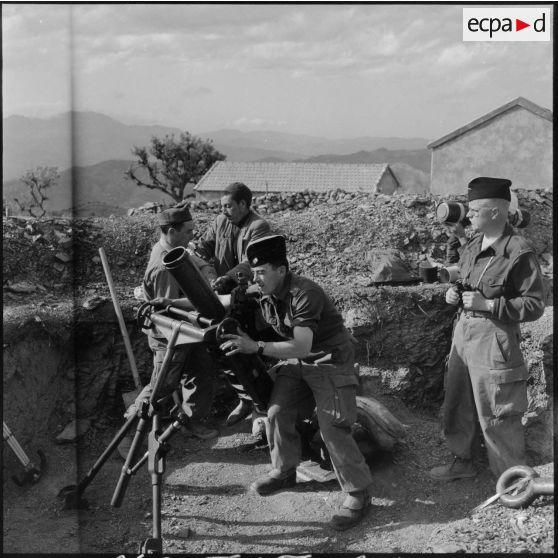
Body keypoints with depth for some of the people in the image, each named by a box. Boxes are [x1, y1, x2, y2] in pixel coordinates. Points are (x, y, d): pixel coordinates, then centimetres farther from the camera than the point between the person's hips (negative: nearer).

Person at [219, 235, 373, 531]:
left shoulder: (305, 294, -29)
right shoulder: (267, 297, -2)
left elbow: (301, 346, -36)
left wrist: (257, 348, -41)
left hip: (330, 361, -8)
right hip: (297, 362, 8)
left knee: (332, 428, -13)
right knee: (276, 412, -2)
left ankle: (358, 494, 1)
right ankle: (284, 471, 21)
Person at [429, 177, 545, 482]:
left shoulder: (519, 252, -16)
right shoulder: (472, 245, 7)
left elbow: (535, 305, -15)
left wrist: (488, 305, -22)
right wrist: (455, 295, 1)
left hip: (494, 337, -8)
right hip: (464, 329, 8)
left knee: (496, 415, 1)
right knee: (457, 403, 18)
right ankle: (462, 461, 37)